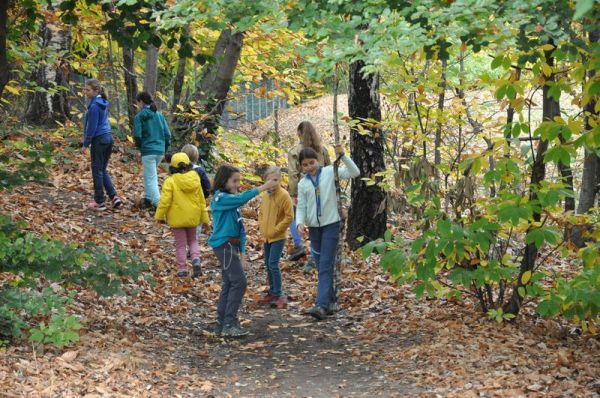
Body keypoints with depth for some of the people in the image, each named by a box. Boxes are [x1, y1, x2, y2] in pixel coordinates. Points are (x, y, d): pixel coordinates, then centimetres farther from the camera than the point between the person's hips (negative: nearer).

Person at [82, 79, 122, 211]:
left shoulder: (94, 106, -16)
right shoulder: (103, 103, 10)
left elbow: (91, 127, -15)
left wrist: (85, 144, -8)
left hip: (99, 139, -8)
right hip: (108, 137, 8)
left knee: (97, 171, 2)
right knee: (103, 170, 16)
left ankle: (99, 202, 8)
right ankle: (114, 197, 6)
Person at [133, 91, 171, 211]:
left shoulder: (139, 116, -6)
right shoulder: (159, 115, 11)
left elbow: (137, 135, -12)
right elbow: (167, 134, 8)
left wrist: (139, 146, 7)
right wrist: (165, 149, 17)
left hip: (148, 151, -6)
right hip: (160, 150, 6)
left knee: (151, 179, -4)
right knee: (148, 175, 24)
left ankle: (158, 204, -14)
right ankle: (148, 199, 30)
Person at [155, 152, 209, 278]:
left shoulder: (170, 181, -15)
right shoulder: (195, 179, -1)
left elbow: (165, 201, -16)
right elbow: (201, 200, 5)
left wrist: (159, 216, -3)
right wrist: (205, 218, 14)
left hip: (177, 218, -3)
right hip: (192, 218, 4)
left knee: (180, 244, 8)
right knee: (192, 240, 21)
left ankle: (182, 269, 9)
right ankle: (196, 260, -2)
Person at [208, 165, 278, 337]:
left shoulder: (230, 198, 15)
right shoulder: (220, 198, -13)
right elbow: (241, 199, -31)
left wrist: (240, 248, 11)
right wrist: (263, 187, -32)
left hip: (231, 245, 9)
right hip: (224, 244, -9)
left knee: (228, 284, 11)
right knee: (239, 281, -12)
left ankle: (222, 324, 16)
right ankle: (229, 324, -10)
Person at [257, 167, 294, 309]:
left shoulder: (284, 195, -14)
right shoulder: (264, 194, 5)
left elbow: (289, 217, -15)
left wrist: (276, 229, -15)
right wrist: (261, 226, 4)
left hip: (278, 237, -7)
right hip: (267, 236, 7)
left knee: (273, 264, -12)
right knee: (268, 264, 12)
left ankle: (278, 295, -4)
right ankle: (272, 292, 23)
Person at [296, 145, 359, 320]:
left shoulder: (329, 172, -2)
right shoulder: (302, 184, 7)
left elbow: (354, 173, -8)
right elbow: (301, 207, 5)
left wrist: (342, 155, -19)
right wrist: (300, 222, -13)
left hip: (331, 225, -4)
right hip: (314, 227, 4)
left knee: (325, 266, -12)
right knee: (322, 268, 12)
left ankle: (322, 305, -19)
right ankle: (329, 302, 22)